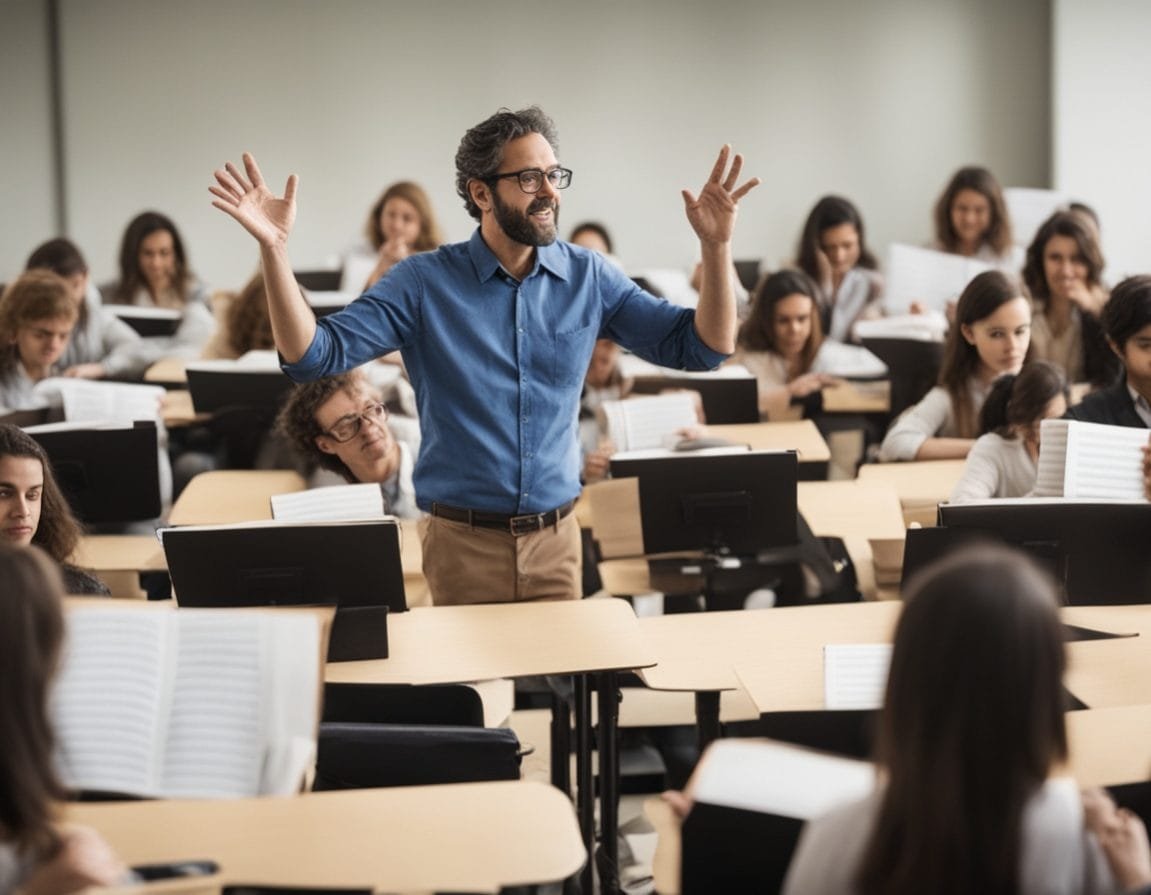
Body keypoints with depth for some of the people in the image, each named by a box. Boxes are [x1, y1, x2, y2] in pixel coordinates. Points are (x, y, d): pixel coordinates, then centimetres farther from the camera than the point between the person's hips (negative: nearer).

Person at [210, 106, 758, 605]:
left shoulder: (588, 279, 1)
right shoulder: (425, 282, -6)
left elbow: (703, 348, -1)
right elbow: (313, 355, -12)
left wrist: (714, 245, -15)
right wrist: (274, 249, -26)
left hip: (556, 540, 2)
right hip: (461, 541, -2)